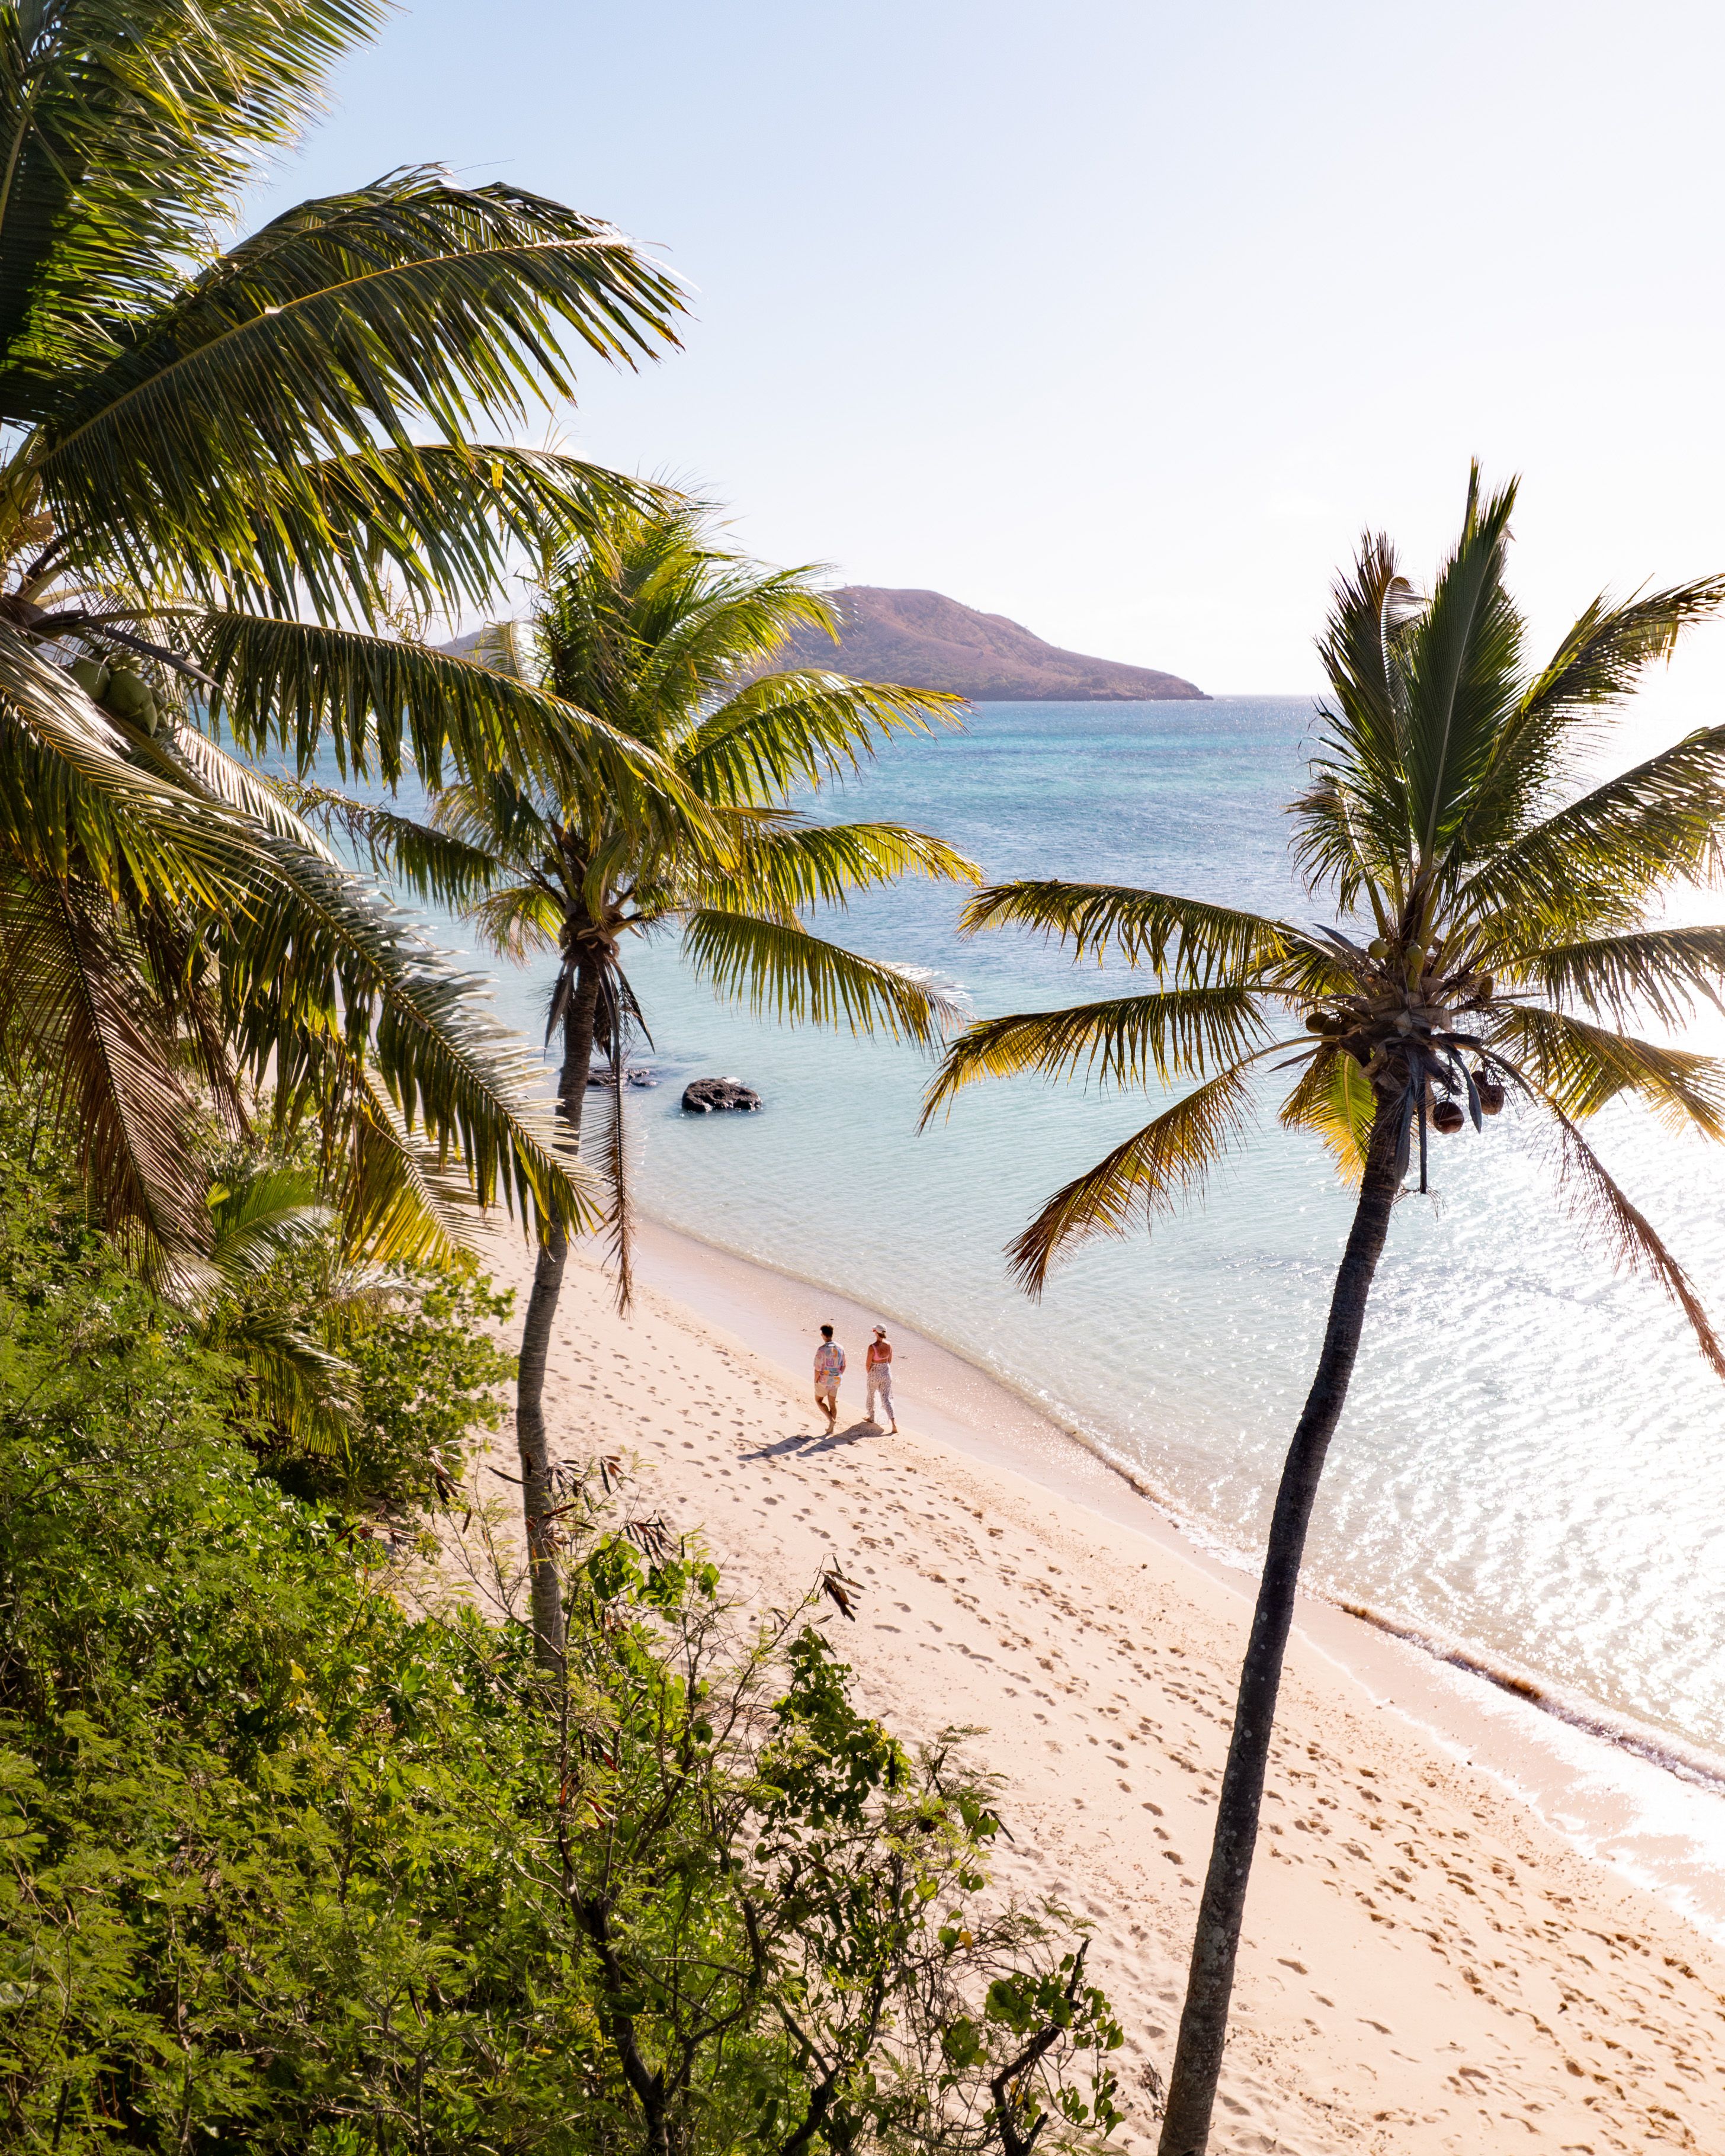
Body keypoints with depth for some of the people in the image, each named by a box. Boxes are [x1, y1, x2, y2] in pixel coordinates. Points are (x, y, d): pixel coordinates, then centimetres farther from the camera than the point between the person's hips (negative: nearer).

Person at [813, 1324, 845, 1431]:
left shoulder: (822, 1350, -23)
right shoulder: (840, 1348, -3)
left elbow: (818, 1369, -21)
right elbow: (843, 1366, 6)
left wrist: (815, 1381, -6)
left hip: (823, 1381, -5)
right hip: (835, 1381, 5)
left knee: (819, 1400, 17)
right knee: (832, 1403, 15)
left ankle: (831, 1420, 1)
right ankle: (831, 1428, 18)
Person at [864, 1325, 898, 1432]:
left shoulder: (872, 1347, -24)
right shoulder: (889, 1344, -7)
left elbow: (868, 1365, -15)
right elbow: (890, 1360, 7)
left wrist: (869, 1373, 6)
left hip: (875, 1374, -4)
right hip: (887, 1373, 4)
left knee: (871, 1395, 23)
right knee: (887, 1398, 8)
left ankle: (872, 1417, 43)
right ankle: (894, 1423, -7)